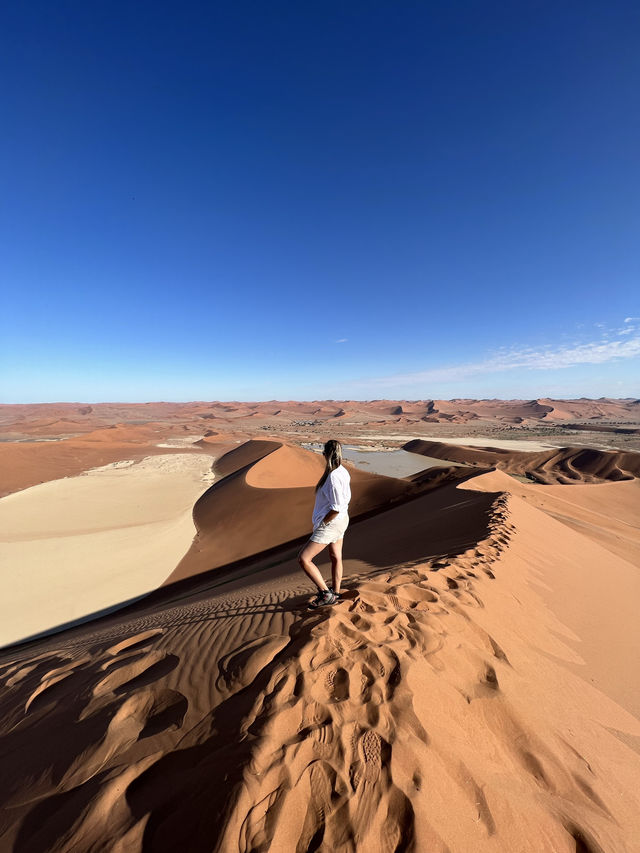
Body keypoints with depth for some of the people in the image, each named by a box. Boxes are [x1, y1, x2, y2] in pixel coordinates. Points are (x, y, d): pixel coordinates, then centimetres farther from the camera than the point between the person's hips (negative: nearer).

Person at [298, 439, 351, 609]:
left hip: (330, 524, -10)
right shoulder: (343, 471, 0)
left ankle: (325, 594, 7)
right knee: (336, 558, 23)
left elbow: (336, 508, -28)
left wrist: (321, 523, -13)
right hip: (341, 520, 10)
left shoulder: (333, 477, -29)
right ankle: (335, 593, 40)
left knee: (303, 559, -3)